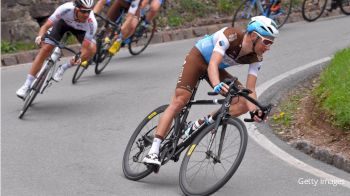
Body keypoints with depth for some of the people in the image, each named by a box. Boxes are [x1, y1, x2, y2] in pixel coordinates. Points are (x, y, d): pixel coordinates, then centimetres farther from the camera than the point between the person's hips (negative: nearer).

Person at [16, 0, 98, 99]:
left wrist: (80, 58, -55)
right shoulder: (65, 9, -40)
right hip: (63, 23, 0)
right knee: (45, 49, -14)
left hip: (81, 29, 0)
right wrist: (40, 37, -54)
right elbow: (46, 26, -34)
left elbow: (85, 48, -35)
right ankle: (27, 85, -5)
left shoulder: (92, 23, -39)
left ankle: (63, 68, -6)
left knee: (92, 50, -25)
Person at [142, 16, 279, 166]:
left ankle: (202, 124, -4)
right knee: (179, 101, -20)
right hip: (198, 58, -6)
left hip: (217, 68, 6)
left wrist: (254, 109, -38)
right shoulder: (230, 36, -34)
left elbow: (250, 89, -18)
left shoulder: (256, 58, -17)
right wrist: (217, 85, -63)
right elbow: (213, 64, -44)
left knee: (243, 104, -12)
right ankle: (153, 151, -21)